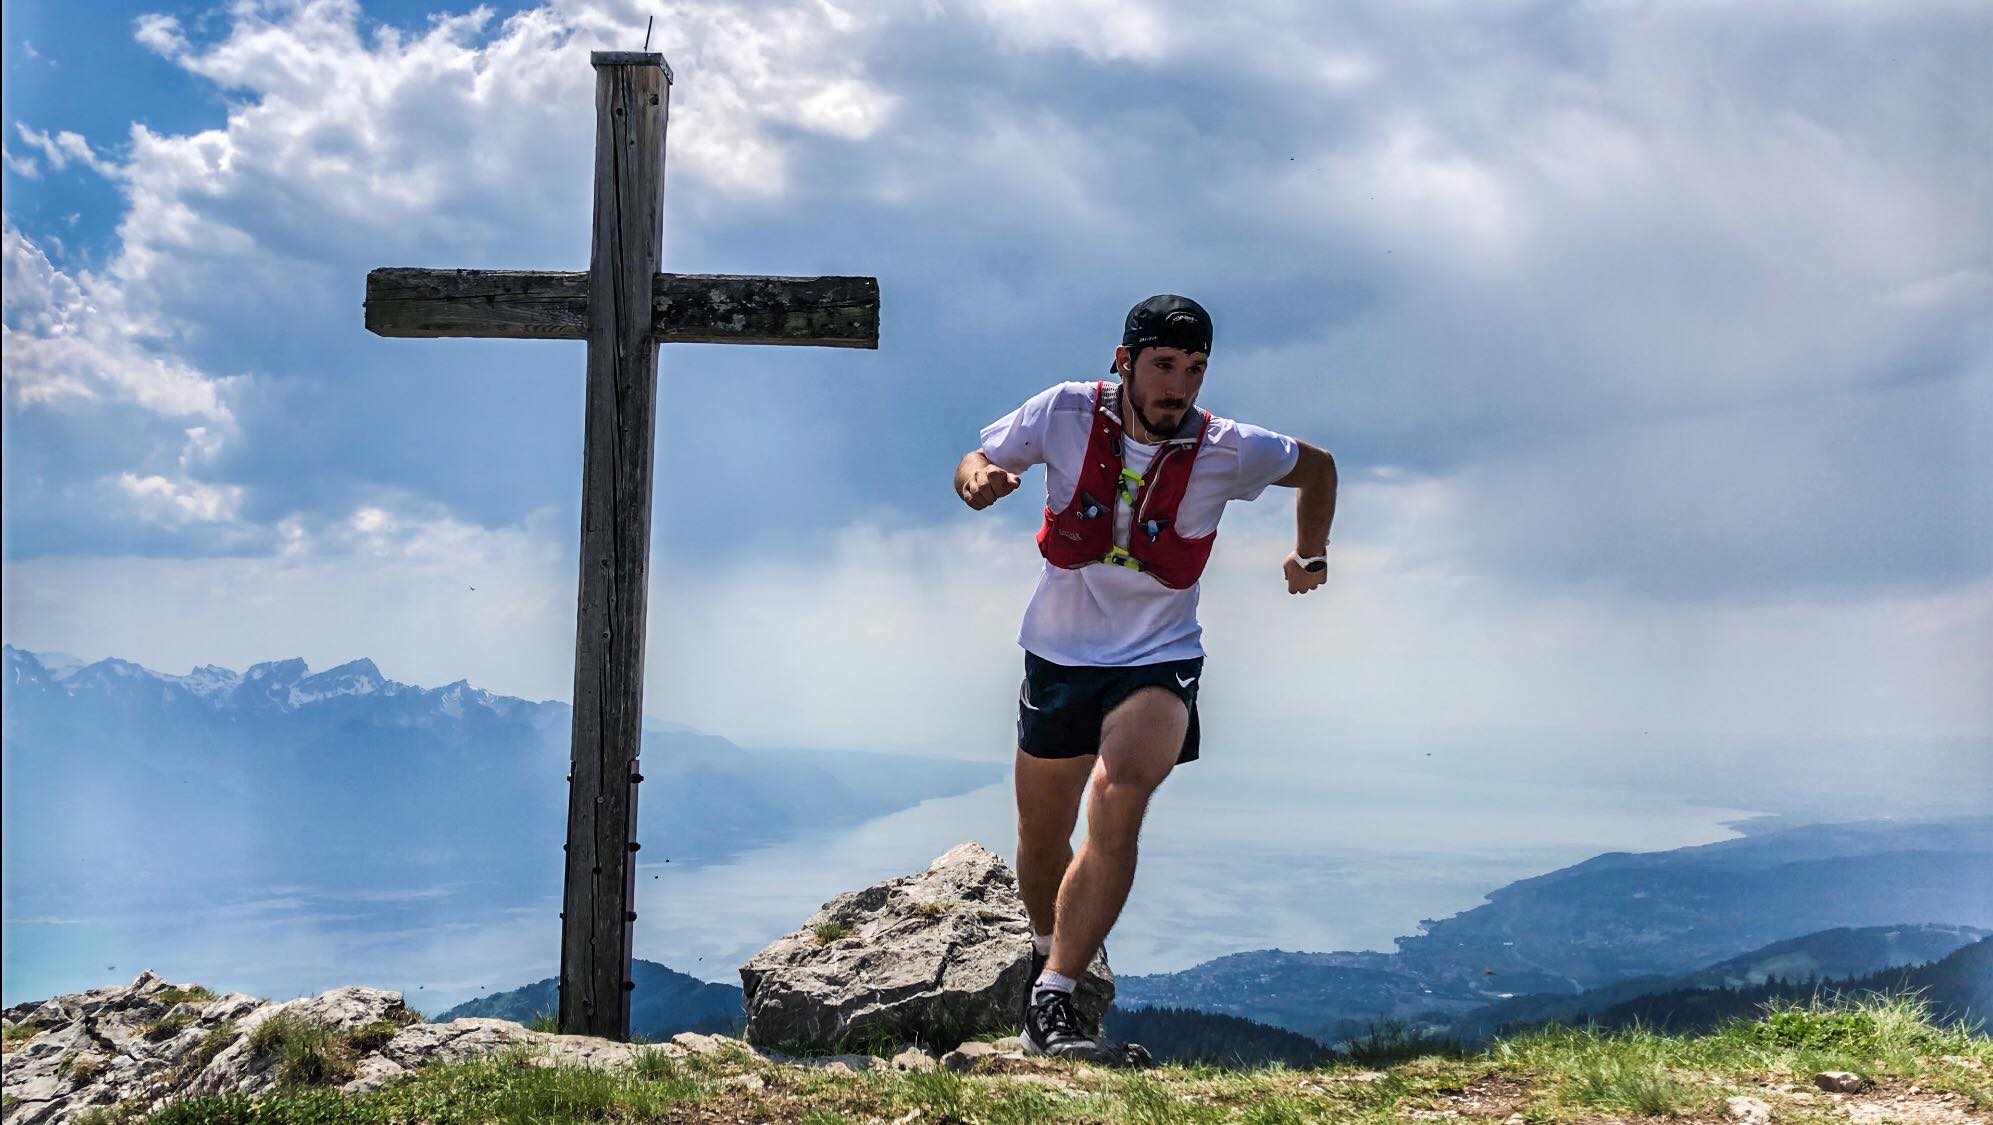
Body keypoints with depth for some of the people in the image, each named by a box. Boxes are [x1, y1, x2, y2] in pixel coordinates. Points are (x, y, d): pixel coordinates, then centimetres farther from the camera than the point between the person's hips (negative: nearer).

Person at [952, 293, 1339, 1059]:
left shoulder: (1228, 451, -10)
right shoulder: (1065, 414, -10)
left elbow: (1317, 466, 10)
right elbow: (978, 462, 1)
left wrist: (1311, 555, 17)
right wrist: (978, 481, -21)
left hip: (1159, 659, -2)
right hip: (1059, 654, 2)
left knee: (1118, 799, -28)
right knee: (1042, 836, 13)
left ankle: (1051, 995, -22)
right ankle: (1051, 948, 45)